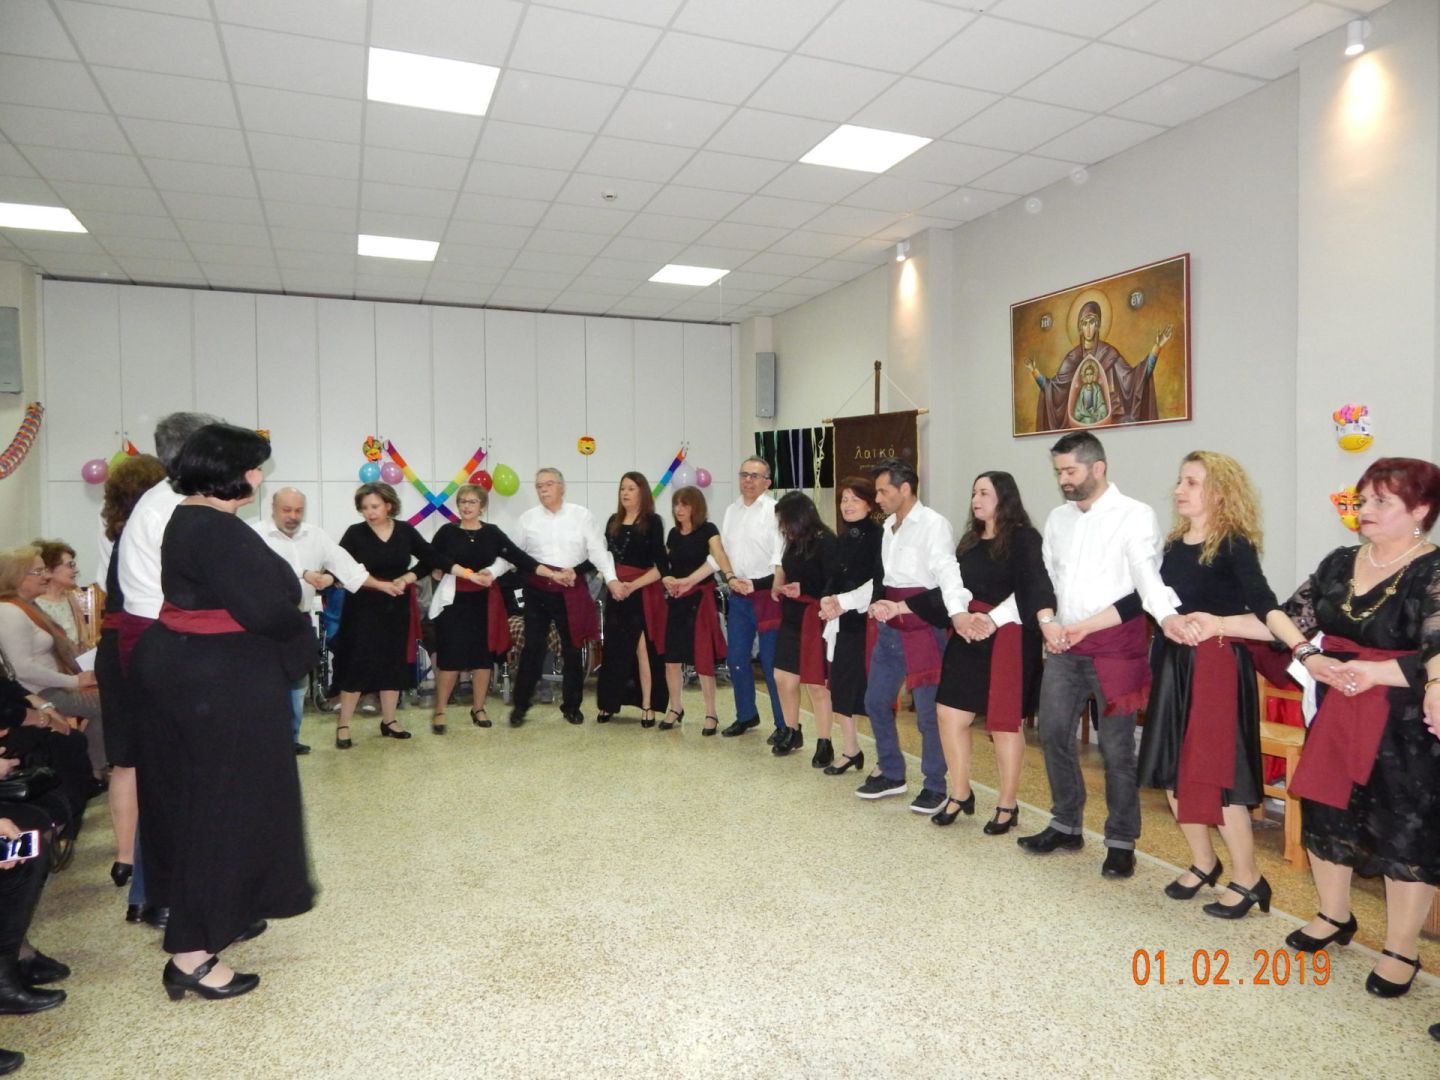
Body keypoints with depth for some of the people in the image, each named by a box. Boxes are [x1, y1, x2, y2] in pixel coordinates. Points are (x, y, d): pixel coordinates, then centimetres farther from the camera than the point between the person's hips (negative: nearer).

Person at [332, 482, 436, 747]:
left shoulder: (405, 530, 1)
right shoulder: (355, 533, -7)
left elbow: (429, 558, 8)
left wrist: (407, 578, -7)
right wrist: (379, 584, -20)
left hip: (397, 607, 4)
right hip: (364, 608, -4)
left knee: (395, 662, 9)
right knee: (358, 663, -4)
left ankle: (388, 721, 22)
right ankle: (343, 725, 7)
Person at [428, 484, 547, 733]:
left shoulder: (492, 532, 3)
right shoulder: (447, 531, -1)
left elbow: (517, 555, -3)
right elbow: (435, 559, -13)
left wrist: (549, 572, -12)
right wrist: (469, 574, -20)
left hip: (485, 601, 2)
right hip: (454, 600, -2)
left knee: (483, 655, 8)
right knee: (450, 656, -3)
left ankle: (478, 708, 22)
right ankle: (439, 711, 10)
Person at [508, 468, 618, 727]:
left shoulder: (582, 515, 0)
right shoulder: (527, 518, 3)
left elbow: (598, 549, -4)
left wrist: (612, 579, -13)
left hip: (572, 589, 0)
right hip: (538, 589, 0)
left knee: (573, 648, 9)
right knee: (532, 647, 4)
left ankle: (571, 705, 23)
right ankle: (520, 705, 17)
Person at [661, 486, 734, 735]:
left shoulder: (708, 530, -6)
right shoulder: (673, 534, 11)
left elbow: (718, 556, -23)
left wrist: (730, 575, -41)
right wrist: (667, 579, -9)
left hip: (700, 599, -5)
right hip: (676, 600, 5)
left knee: (703, 658, -4)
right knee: (671, 657, 5)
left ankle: (711, 714, 7)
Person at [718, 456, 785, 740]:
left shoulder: (774, 511, -8)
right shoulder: (731, 511, 11)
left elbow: (780, 556, -12)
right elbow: (722, 551, 13)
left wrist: (755, 584, -17)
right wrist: (730, 578, -2)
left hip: (766, 595, -6)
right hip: (738, 596, 6)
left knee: (771, 662, -1)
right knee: (736, 658, 13)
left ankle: (784, 724, 12)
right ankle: (746, 715, 31)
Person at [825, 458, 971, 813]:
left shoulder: (933, 525, -12)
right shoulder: (889, 527, 13)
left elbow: (947, 572, -26)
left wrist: (957, 611, -43)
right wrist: (843, 601, 13)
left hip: (923, 629, -8)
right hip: (888, 630, 9)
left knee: (928, 710, 1)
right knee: (876, 702, 15)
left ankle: (935, 786, 19)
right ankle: (891, 774, 32)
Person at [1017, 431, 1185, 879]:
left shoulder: (1135, 515, -6)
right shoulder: (1058, 518, 11)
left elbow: (1146, 573, -17)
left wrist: (1167, 615, -35)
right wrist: (1046, 619, -2)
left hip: (1113, 645, -6)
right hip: (1064, 645, 6)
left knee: (1116, 747, 1)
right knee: (1053, 734, 10)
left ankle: (1121, 842, 17)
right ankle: (1066, 825, 27)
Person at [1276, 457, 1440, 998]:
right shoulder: (1339, 563, 5)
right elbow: (1291, 617, 4)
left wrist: (1374, 672, -29)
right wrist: (1311, 658, -12)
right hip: (1336, 715, 6)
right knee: (1325, 810, 15)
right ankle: (1334, 917, 35)